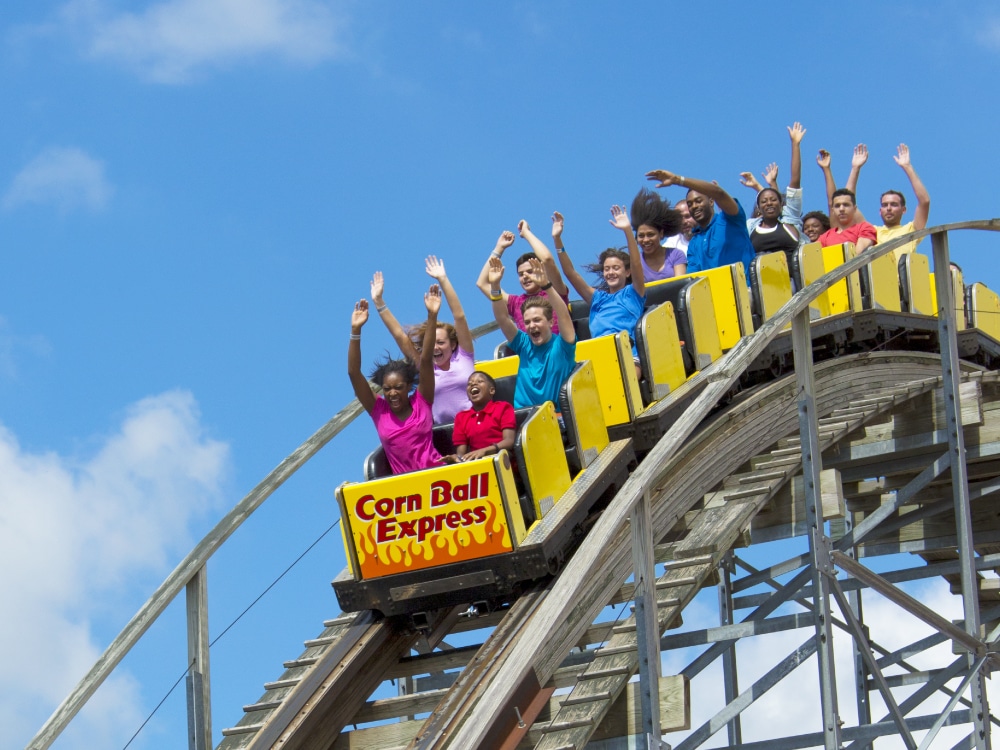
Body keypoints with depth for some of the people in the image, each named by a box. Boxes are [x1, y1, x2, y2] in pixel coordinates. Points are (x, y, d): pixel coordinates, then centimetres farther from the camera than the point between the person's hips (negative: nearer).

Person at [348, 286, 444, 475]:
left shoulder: (421, 402, 5)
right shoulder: (378, 410, 6)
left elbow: (426, 359, -2)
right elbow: (353, 373, 0)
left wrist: (432, 316, -9)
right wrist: (355, 330, -8)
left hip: (435, 471, -1)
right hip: (405, 481, 1)